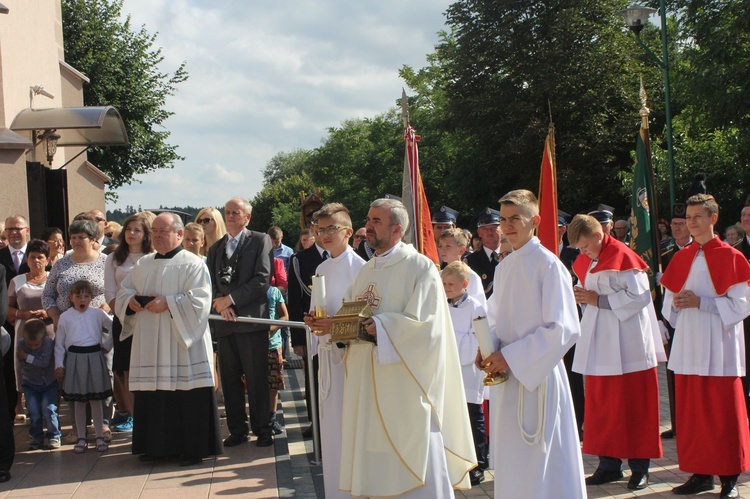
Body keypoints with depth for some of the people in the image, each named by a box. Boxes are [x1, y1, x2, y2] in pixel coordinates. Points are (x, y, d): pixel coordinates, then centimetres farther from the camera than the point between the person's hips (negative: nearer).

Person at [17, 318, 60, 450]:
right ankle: (37, 437, 13)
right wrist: (37, 362, -21)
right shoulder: (21, 344, -15)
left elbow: (45, 362, -30)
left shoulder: (48, 342, -21)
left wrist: (27, 357, -25)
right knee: (34, 412, -7)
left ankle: (54, 436, 7)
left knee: (49, 409, -12)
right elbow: (24, 365, -18)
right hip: (30, 383, 2)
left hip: (49, 383, -2)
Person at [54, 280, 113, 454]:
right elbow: (59, 343, 6)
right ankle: (81, 438, 14)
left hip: (94, 358, 0)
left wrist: (107, 345, 7)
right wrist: (59, 365, 1)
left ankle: (99, 437, 13)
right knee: (78, 401, 6)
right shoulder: (65, 317, 4)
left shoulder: (98, 314, 3)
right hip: (74, 359, 0)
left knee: (96, 399, 5)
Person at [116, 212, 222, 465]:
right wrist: (131, 301, -3)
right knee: (153, 396, 6)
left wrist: (167, 303, -20)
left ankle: (192, 449, 5)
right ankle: (158, 446, 17)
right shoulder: (143, 264, 16)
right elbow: (123, 291, 19)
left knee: (187, 397, -4)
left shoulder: (193, 264, -4)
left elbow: (199, 300, -13)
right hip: (149, 345, 6)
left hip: (181, 343, -6)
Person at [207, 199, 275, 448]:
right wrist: (220, 304, -9)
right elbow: (210, 282, 12)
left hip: (251, 319, -5)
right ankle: (237, 429, 15)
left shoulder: (261, 241, 2)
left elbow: (263, 279, -9)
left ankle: (261, 429, 7)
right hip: (224, 323, 5)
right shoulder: (216, 248, 19)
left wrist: (231, 299, -13)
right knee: (229, 379, 7)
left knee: (256, 378, -2)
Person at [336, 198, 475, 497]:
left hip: (405, 385, -7)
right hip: (367, 383, 7)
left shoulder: (419, 267, -8)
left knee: (413, 465, -2)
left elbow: (424, 323, -18)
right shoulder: (366, 271, 16)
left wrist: (376, 327, -22)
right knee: (375, 462, 10)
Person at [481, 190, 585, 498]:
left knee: (541, 464, 0)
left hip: (537, 375, -7)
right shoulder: (504, 267, 10)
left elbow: (564, 328, -17)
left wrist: (511, 356, -19)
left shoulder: (549, 266, -12)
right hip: (505, 378, 7)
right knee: (510, 462, 13)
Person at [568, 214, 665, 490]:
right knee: (601, 405, 7)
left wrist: (599, 300, -17)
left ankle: (639, 467, 9)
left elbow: (640, 295, -18)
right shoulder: (587, 262, 12)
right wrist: (584, 297, -3)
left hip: (627, 344, -7)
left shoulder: (622, 256, -12)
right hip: (600, 345, 7)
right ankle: (609, 464, 15)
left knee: (632, 406, 0)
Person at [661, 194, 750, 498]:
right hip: (687, 345, 5)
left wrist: (700, 303, -17)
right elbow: (668, 303, 15)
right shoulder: (681, 258, 11)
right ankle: (700, 473, 16)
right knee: (691, 412, 6)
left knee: (723, 413, -1)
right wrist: (676, 302, -8)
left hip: (719, 347, -5)